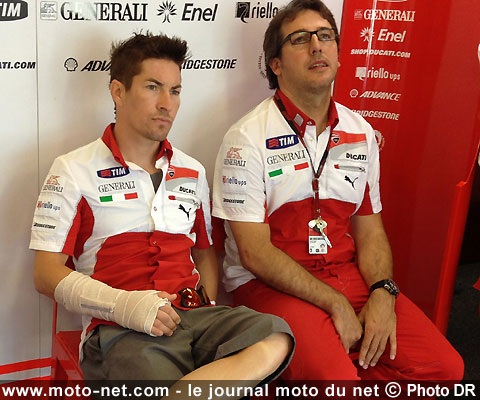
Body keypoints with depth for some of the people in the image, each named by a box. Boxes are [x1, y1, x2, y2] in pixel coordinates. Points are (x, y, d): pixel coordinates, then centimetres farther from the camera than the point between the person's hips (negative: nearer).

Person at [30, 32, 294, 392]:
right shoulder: (73, 171, 5)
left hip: (194, 317, 5)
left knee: (275, 337, -29)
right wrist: (123, 305, -16)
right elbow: (47, 273, 1)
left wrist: (208, 310, 6)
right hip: (118, 331, -5)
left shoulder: (192, 172, 20)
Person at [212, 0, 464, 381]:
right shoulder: (247, 138, -9)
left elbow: (370, 229, 11)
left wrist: (382, 293, -9)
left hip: (349, 274, 6)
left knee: (445, 365, -8)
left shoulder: (361, 133, 9)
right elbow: (254, 252, -12)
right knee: (335, 379, -29)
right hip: (271, 282, -5)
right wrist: (337, 305, -15)